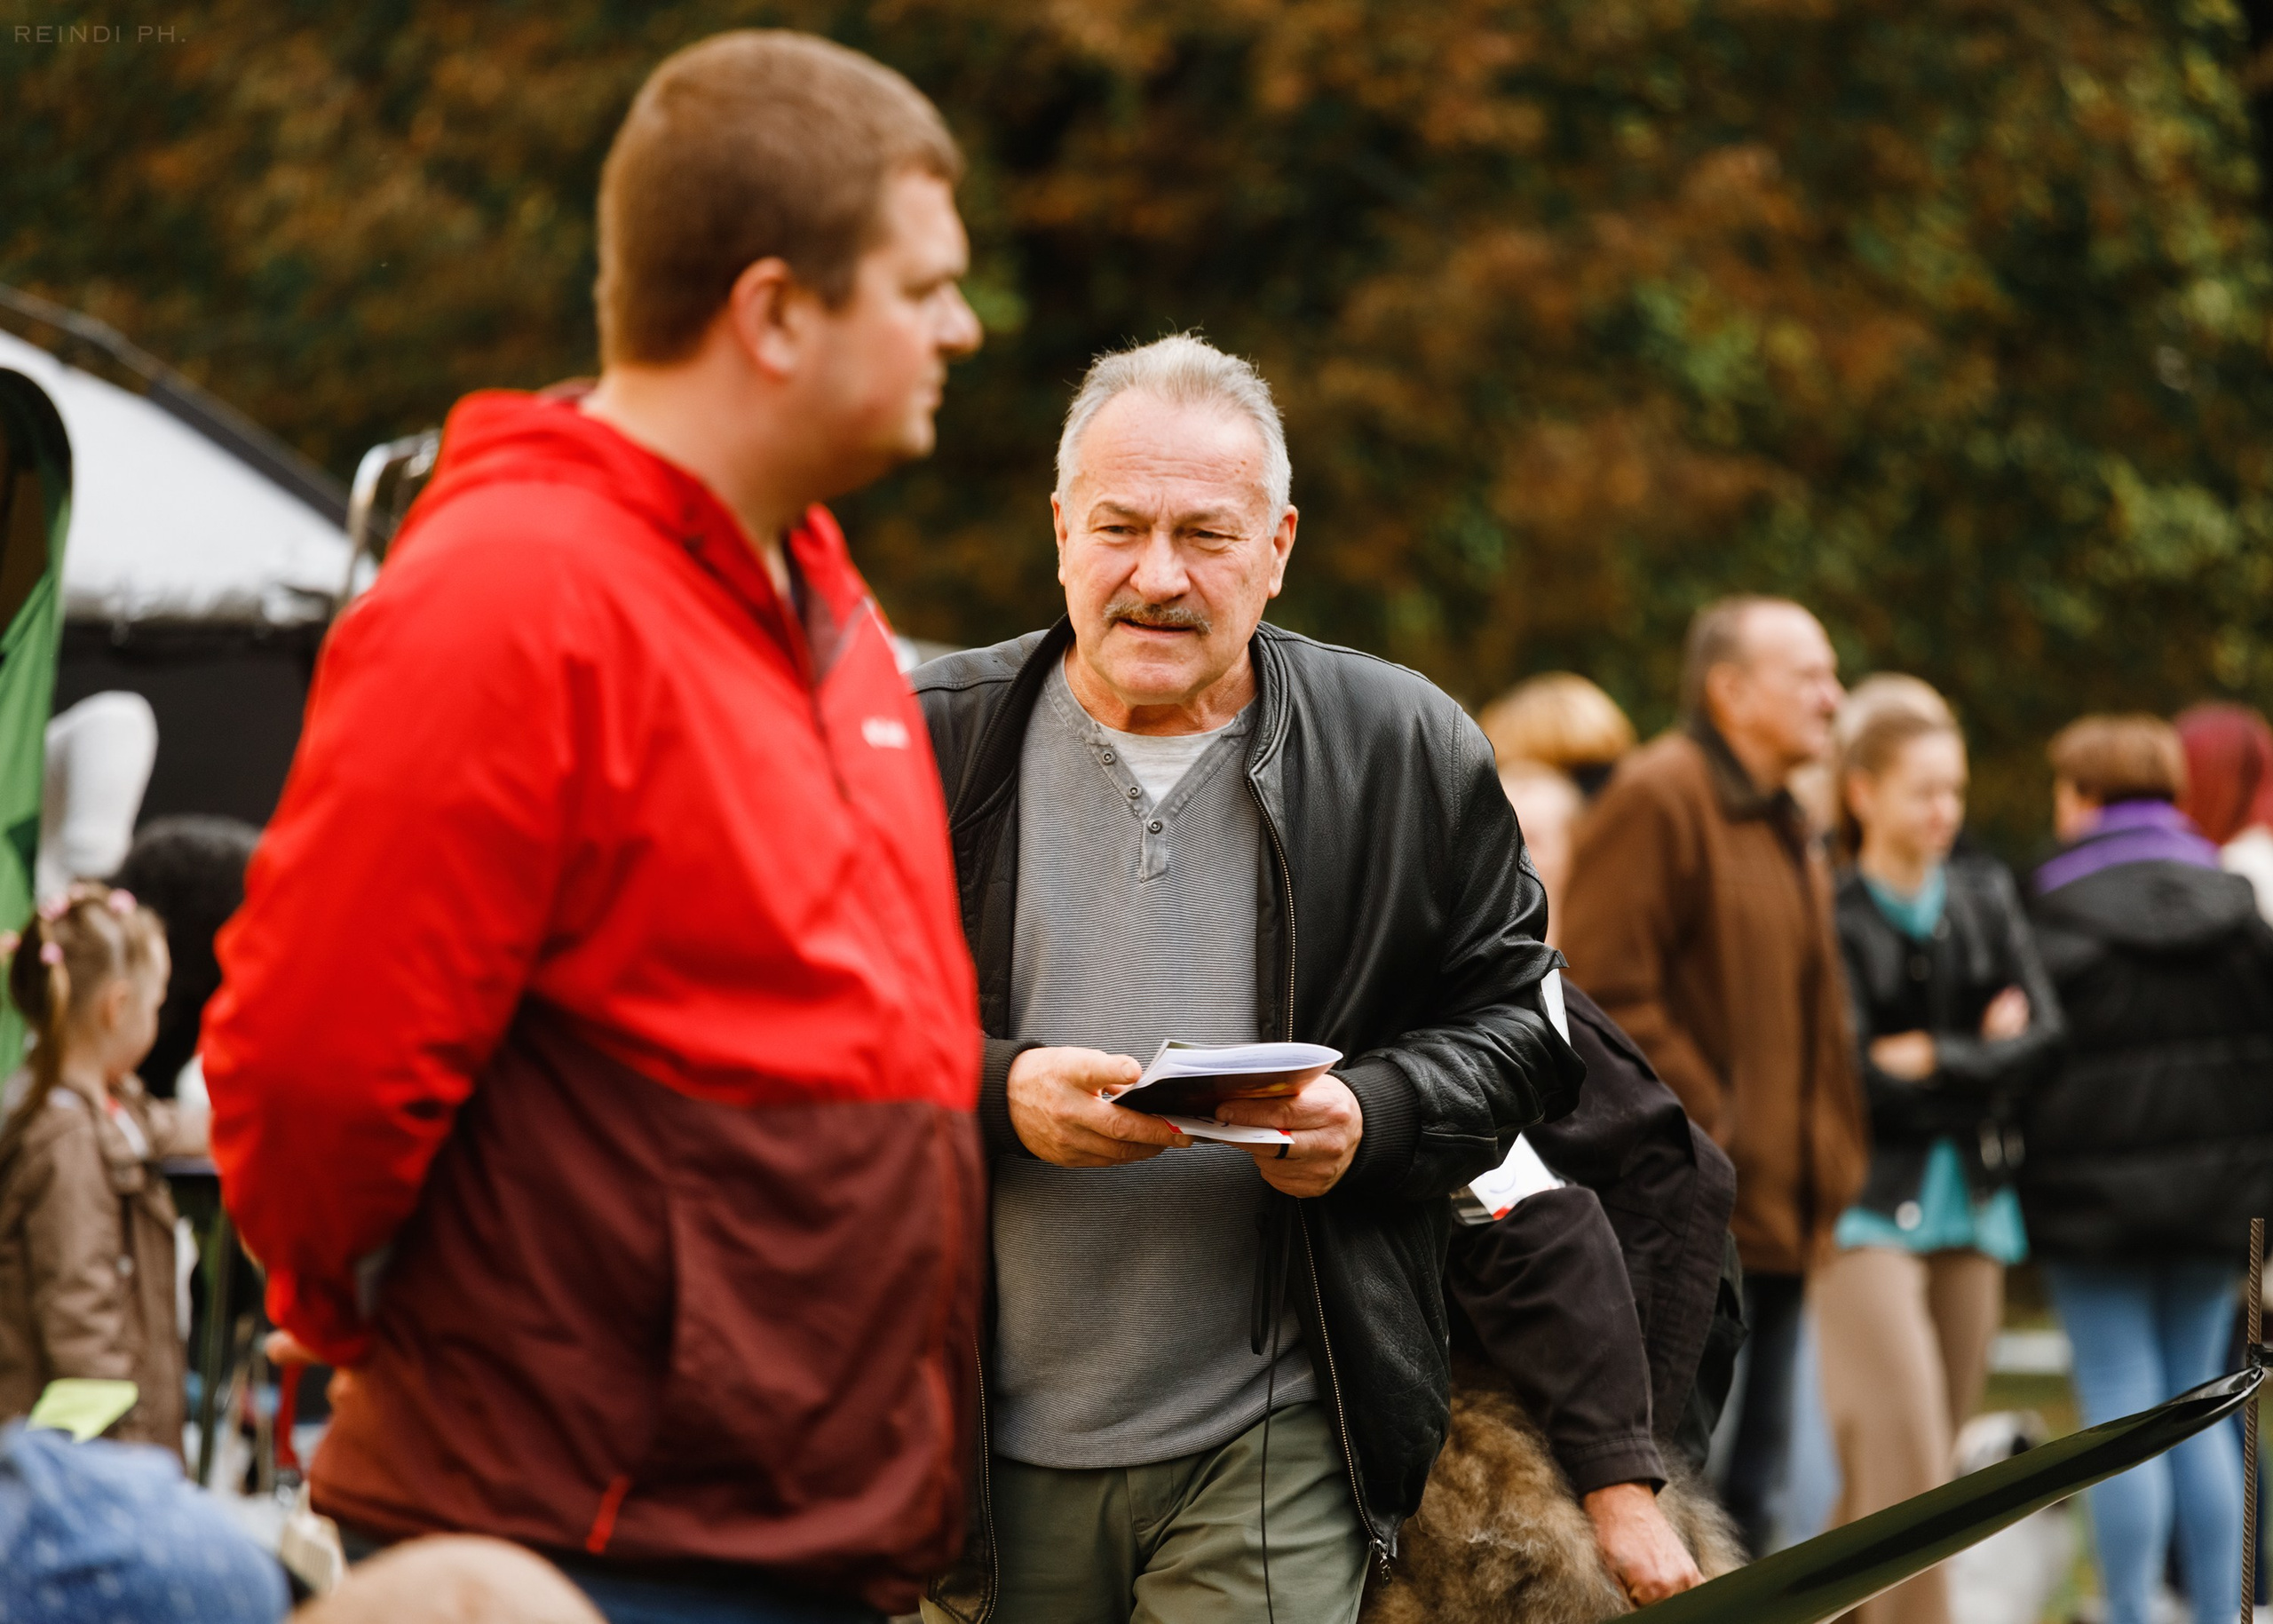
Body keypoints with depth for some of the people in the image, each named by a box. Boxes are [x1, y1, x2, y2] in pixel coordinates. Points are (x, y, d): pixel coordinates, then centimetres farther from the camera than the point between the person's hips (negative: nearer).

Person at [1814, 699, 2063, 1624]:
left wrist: (1932, 1060, -9)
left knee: (1918, 1459, 6)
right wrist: (1982, 1061, -5)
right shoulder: (1832, 916, -6)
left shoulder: (1985, 899, 11)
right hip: (1871, 1207, -5)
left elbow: (2041, 1034, 2)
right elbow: (1850, 1074, -12)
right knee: (1906, 1454, -14)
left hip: (1973, 1201, 5)